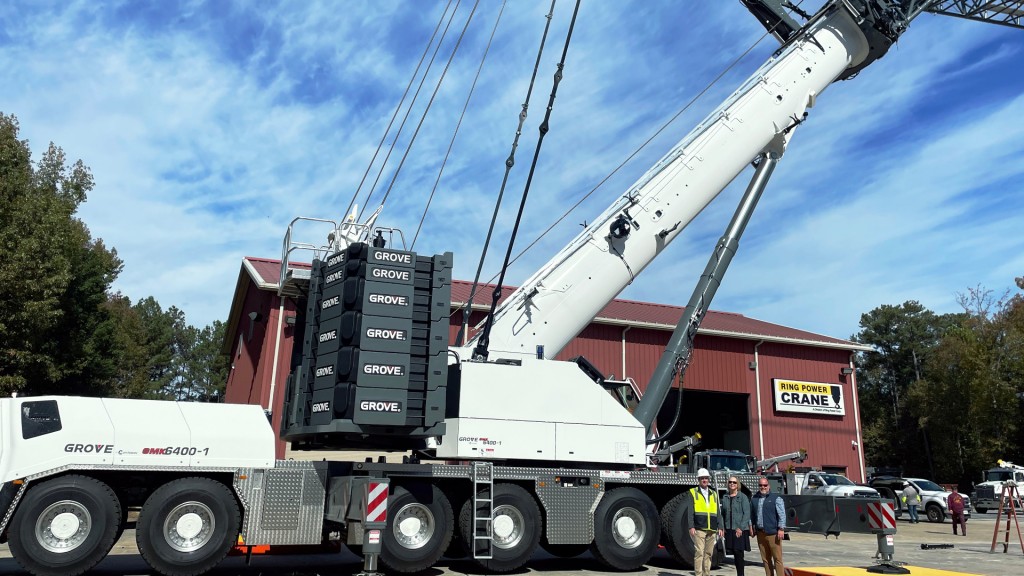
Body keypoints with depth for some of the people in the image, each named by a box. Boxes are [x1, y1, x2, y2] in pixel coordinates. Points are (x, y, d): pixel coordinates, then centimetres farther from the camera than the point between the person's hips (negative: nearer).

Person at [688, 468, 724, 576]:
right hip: (699, 529, -4)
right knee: (699, 553, -9)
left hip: (712, 529, 4)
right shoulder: (693, 492, 5)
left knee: (709, 554, 8)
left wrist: (720, 527, 7)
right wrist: (691, 527, -9)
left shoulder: (714, 493, 17)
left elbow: (718, 512, 16)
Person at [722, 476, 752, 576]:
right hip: (729, 529, 4)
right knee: (734, 553, 7)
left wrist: (741, 528, -14)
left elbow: (747, 514, -8)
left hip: (741, 530, -4)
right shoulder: (725, 498, 11)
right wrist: (722, 527, 5)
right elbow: (723, 514, 15)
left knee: (738, 552, -7)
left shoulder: (743, 497, -4)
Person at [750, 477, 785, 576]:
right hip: (760, 533, 5)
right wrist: (751, 526, 13)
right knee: (765, 558, 10)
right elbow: (752, 514, 21)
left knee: (777, 558, -5)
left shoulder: (775, 498, -1)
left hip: (773, 533, -5)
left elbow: (782, 514, -6)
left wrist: (781, 529, -11)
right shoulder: (755, 499, 13)